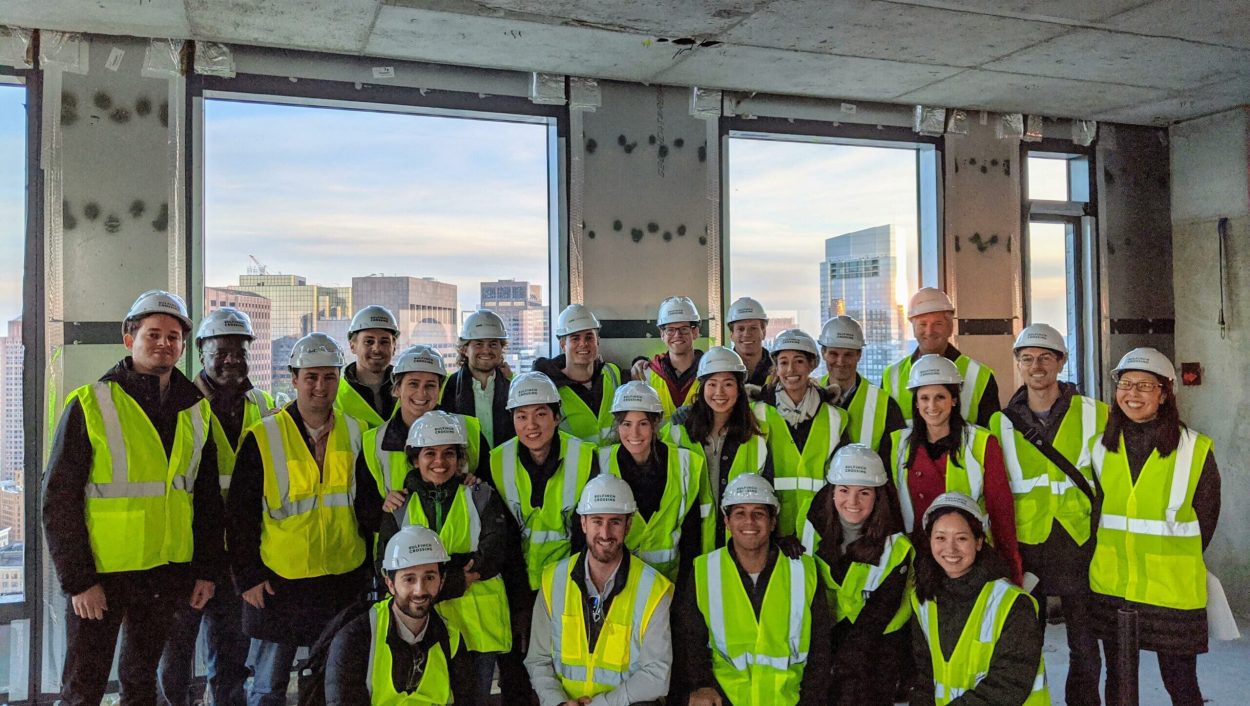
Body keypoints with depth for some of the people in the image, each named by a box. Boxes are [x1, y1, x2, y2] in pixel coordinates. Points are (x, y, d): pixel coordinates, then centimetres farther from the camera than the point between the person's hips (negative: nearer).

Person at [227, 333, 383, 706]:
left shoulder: (354, 433, 4)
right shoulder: (263, 437, -7)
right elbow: (240, 514, -4)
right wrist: (248, 577, -6)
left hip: (345, 579, 3)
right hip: (280, 581, -3)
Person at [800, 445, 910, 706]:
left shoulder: (896, 547, -11)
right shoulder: (815, 527, -5)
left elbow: (879, 614, -10)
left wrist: (840, 661, -14)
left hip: (879, 638, -2)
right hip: (824, 633, 2)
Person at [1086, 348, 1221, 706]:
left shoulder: (1195, 450, -6)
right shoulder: (1101, 446, 3)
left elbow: (1205, 519, 1)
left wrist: (1175, 561, 3)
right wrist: (1115, 554, 6)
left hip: (1172, 591, -3)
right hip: (1111, 586, 3)